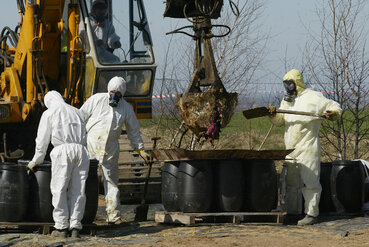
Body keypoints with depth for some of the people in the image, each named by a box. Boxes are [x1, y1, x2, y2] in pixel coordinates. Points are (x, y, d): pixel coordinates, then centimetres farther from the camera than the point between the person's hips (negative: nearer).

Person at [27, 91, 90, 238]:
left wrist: (35, 162, 21)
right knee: (77, 190, 5)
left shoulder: (49, 114, 12)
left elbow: (42, 141, 11)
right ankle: (75, 227, 0)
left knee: (59, 189, 0)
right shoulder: (76, 112, 27)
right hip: (81, 151, 4)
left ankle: (61, 227, -3)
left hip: (62, 150, -4)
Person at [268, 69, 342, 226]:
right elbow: (280, 121, 14)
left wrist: (333, 114, -21)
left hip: (307, 148, -7)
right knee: (291, 182, 11)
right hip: (290, 148, 7)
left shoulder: (313, 97, -3)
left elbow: (334, 106, 1)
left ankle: (312, 214, -7)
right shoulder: (287, 100, 18)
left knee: (309, 181, -8)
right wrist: (274, 115, -7)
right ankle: (291, 212, 19)